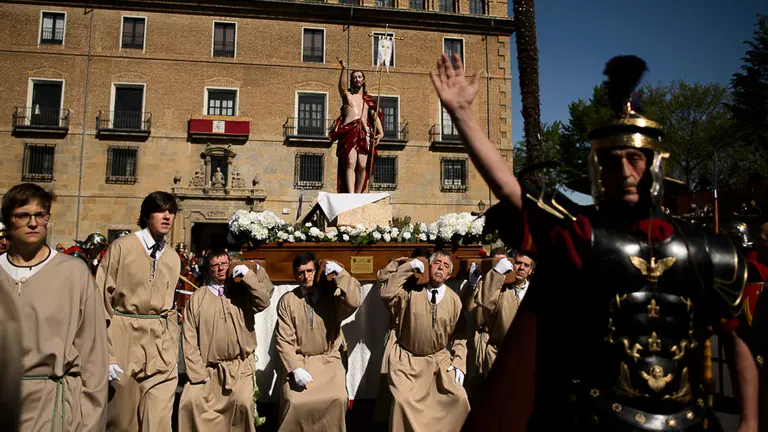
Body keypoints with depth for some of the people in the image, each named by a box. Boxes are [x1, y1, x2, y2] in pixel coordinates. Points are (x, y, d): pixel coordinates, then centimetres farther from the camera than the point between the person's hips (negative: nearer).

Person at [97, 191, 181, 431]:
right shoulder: (121, 247, -4)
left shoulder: (173, 259, 11)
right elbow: (102, 301, -7)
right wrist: (106, 355, -12)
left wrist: (172, 353, 9)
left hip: (161, 348, 3)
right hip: (124, 340, -3)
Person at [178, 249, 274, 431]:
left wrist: (248, 275, -16)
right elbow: (190, 339, 2)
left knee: (242, 402, -22)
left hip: (239, 367, -1)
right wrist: (198, 373, -5)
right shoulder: (197, 298, 5)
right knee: (190, 401, -18)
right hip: (207, 368, 1)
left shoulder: (242, 291, 6)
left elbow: (264, 302, -13)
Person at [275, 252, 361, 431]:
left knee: (338, 400, -22)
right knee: (295, 402, -23)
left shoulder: (332, 292, -2)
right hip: (298, 361, 0)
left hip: (329, 361, 0)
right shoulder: (287, 301, -1)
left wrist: (340, 273, -24)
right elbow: (284, 340, -4)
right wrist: (295, 368, -16)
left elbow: (353, 303, -23)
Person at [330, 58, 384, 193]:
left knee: (362, 166, -5)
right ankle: (351, 194, -23)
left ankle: (358, 194, 4)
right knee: (350, 163, -17)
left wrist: (380, 131, -7)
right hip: (349, 131, -3)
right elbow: (342, 87, -9)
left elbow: (375, 117, 11)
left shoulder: (368, 99, 21)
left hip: (365, 133, 3)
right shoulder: (347, 95, 13)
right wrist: (344, 69, -26)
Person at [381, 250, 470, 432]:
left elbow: (459, 334, 3)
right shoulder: (411, 290, -6)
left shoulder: (454, 299, 0)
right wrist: (407, 268, -20)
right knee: (404, 401, -18)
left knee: (459, 398, -7)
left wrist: (459, 364, -7)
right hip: (407, 359, -2)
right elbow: (387, 295, -24)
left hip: (439, 360, 2)